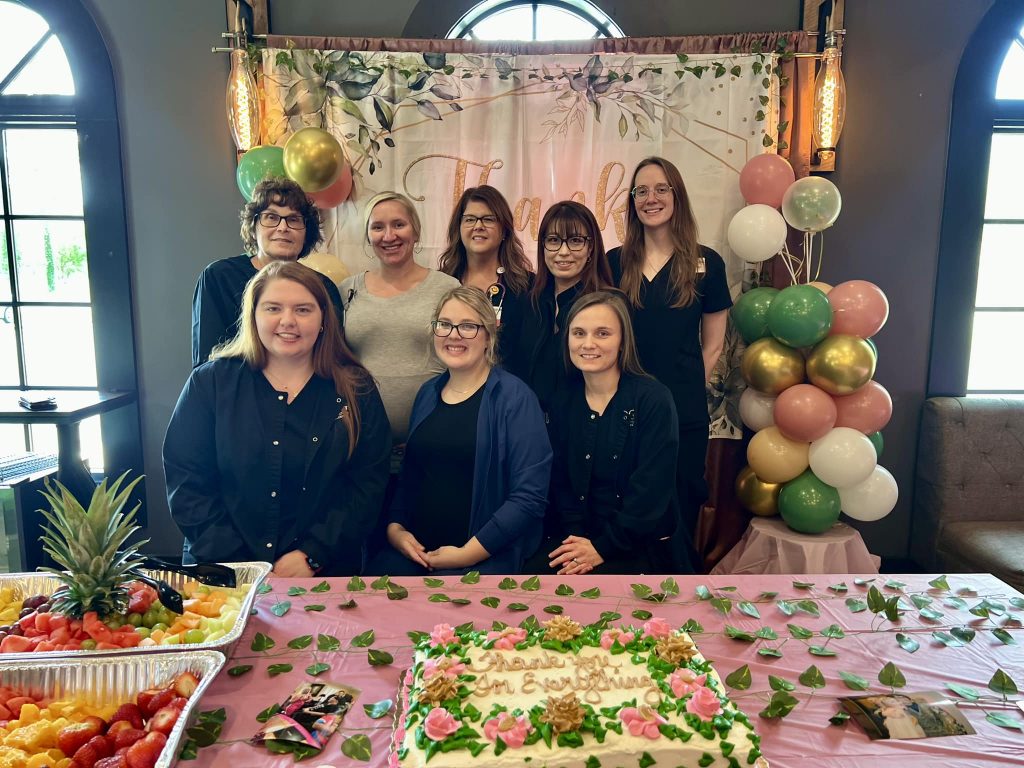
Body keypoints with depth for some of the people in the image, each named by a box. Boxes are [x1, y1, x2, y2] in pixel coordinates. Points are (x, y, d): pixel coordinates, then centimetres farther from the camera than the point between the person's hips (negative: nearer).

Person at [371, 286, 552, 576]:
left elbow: (529, 495, -13)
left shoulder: (514, 397, -7)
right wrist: (395, 528, 2)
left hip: (486, 557, -5)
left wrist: (470, 553, -14)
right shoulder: (428, 393, 12)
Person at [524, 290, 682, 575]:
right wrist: (576, 538, -11)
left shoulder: (654, 399, -9)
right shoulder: (563, 403, 7)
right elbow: (560, 481, 5)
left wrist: (603, 547, -15)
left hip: (640, 544, -3)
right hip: (575, 538, 4)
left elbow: (651, 489, -14)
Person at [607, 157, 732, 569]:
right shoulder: (615, 262, 4)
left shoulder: (705, 263, 1)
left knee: (678, 516, 10)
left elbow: (712, 346, 5)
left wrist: (684, 390, 0)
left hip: (683, 415, -1)